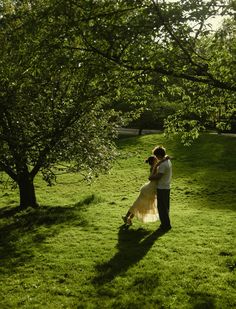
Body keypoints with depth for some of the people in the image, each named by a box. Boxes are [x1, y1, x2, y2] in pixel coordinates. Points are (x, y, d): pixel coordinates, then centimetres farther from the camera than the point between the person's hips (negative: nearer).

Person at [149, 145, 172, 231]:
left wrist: (151, 178, -8)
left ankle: (166, 225, 8)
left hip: (162, 188, -10)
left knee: (162, 207, 1)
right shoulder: (168, 161, 7)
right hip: (167, 187, 10)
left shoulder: (163, 164, -23)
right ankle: (166, 223, 27)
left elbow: (158, 177, -26)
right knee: (165, 207, 17)